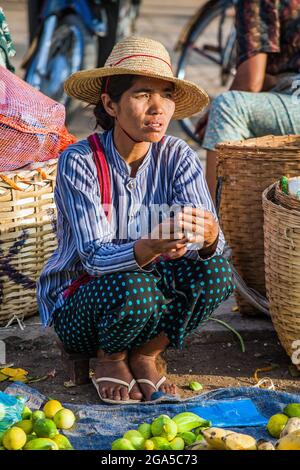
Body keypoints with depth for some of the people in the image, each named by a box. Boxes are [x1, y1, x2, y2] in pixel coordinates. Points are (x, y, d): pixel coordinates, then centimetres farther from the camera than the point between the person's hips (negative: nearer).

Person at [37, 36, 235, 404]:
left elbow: (214, 244, -18)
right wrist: (150, 248, -47)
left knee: (216, 272, -24)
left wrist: (208, 235, -44)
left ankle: (145, 354, -1)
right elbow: (94, 257, -27)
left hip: (150, 283, 3)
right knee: (133, 287, -35)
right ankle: (110, 357, -1)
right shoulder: (79, 162, -19)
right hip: (77, 304, -3)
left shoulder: (178, 157, -9)